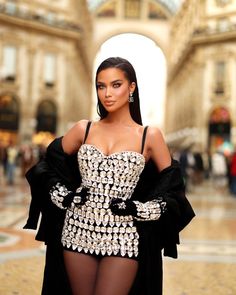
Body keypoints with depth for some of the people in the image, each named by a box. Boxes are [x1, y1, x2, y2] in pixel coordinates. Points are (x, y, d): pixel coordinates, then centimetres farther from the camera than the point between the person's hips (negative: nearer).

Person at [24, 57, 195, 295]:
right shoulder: (83, 129, 5)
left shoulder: (150, 135, 0)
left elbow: (171, 188, 4)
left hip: (123, 239, -2)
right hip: (78, 234, 3)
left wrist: (138, 209, -8)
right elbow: (50, 164, 15)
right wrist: (64, 197, 0)